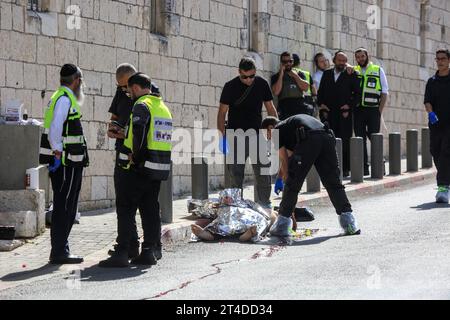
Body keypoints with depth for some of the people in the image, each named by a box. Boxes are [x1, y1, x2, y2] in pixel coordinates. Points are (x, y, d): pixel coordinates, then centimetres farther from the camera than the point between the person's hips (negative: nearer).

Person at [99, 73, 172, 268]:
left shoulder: (142, 105, -10)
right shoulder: (163, 107, 18)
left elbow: (139, 132, -25)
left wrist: (136, 156, -15)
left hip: (138, 168, -8)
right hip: (159, 169, 8)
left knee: (125, 209, -3)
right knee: (150, 209, 12)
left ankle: (122, 253, -7)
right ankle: (151, 250, 11)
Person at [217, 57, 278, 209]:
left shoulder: (262, 84, 3)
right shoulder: (231, 87, -6)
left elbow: (270, 108, 10)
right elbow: (222, 112, -4)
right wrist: (222, 136, -13)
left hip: (257, 134, 3)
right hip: (236, 136, -3)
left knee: (263, 171, 2)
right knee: (236, 173, -3)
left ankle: (264, 202, 12)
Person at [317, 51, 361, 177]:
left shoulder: (351, 75, 7)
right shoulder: (327, 74, 16)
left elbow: (358, 93, 4)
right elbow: (321, 92, 16)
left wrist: (350, 105, -6)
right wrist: (321, 105, 2)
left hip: (344, 114, -2)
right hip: (328, 114, 3)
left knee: (345, 142, -4)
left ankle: (345, 169, 0)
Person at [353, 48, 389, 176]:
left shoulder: (378, 70, 7)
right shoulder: (354, 71, 12)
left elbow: (384, 93, 4)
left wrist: (380, 111, -5)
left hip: (373, 109, -2)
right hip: (358, 110, 3)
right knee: (360, 139, 2)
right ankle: (364, 167, 4)